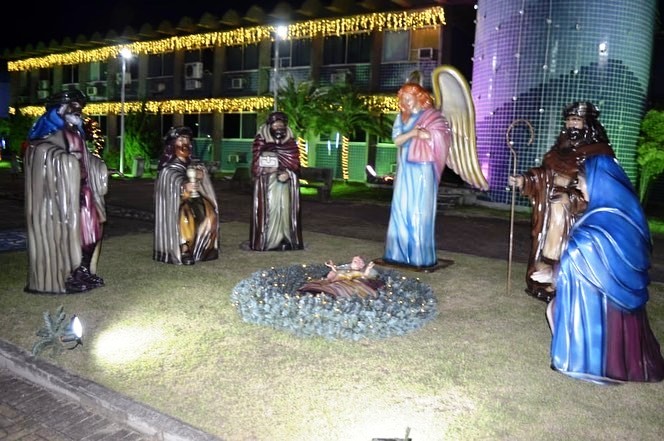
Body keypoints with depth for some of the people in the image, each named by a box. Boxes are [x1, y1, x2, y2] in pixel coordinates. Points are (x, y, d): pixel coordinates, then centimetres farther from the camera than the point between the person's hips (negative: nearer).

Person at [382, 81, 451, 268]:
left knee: (420, 211, -6)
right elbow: (397, 140, 2)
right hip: (405, 169, 5)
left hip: (423, 169, -5)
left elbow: (439, 136, -11)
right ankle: (400, 252, 10)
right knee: (401, 210, 3)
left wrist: (418, 133, -11)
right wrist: (411, 133, -14)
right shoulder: (402, 117, 15)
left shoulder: (431, 115, 2)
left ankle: (421, 255, -1)